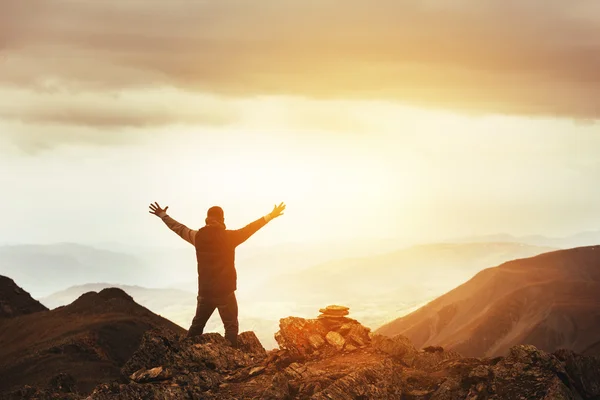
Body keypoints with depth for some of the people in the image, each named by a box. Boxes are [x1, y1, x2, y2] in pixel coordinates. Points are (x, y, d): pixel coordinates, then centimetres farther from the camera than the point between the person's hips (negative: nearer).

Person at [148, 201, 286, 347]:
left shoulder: (198, 236, -1)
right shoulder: (229, 236, -11)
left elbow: (179, 228, 13)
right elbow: (251, 228, -4)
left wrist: (163, 215, 29)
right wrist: (270, 216, 7)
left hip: (205, 292, 4)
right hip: (225, 292, -4)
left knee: (197, 326, 16)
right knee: (231, 327, 0)